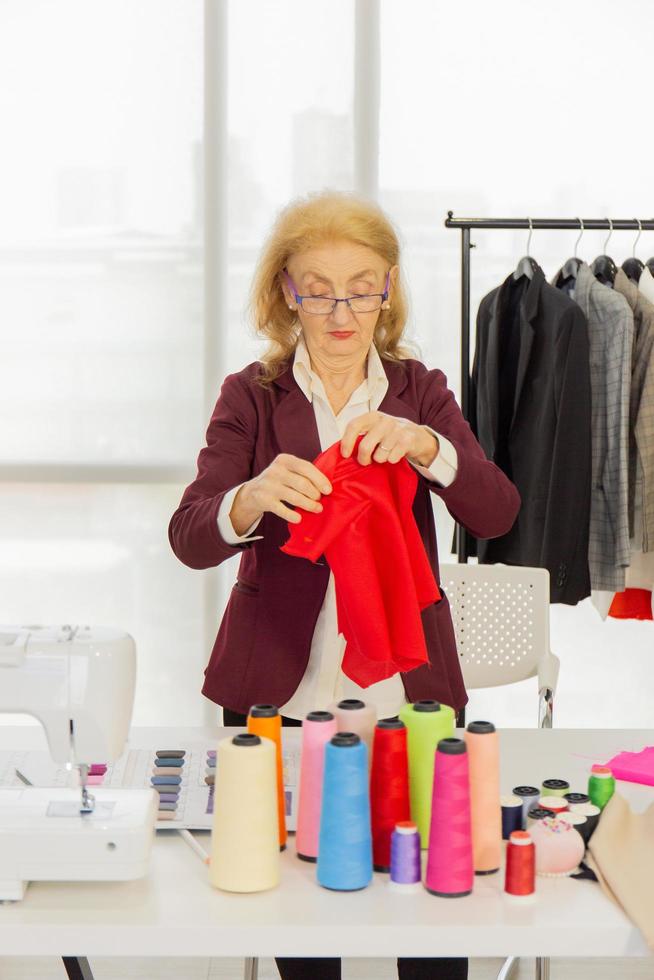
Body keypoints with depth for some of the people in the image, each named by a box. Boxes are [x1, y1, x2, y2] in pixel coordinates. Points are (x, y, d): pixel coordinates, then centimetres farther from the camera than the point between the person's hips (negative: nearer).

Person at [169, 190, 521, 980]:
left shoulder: (422, 392, 5)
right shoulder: (252, 396, 0)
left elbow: (496, 515, -8)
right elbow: (189, 538, -12)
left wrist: (424, 445, -27)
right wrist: (254, 498, -35)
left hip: (407, 687, 1)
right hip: (280, 689, -1)